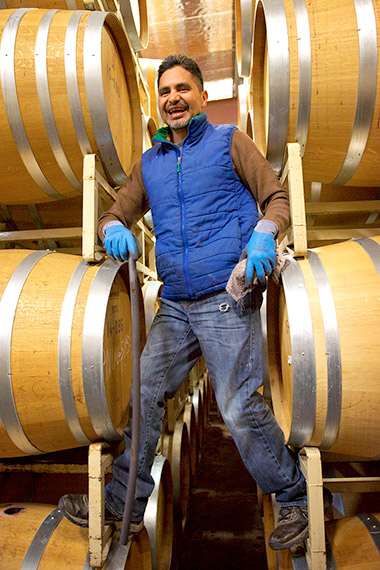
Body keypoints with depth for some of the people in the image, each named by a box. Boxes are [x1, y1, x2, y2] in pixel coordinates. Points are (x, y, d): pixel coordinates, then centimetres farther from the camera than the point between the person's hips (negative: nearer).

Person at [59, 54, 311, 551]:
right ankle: (125, 504, 24)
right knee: (144, 394, 6)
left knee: (240, 408, -7)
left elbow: (277, 198, 5)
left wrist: (263, 237, -16)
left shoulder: (229, 142, 8)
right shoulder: (149, 162, 20)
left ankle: (293, 500, 18)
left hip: (228, 298, -5)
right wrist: (115, 230, -4)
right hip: (175, 305, 6)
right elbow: (115, 213, 21)